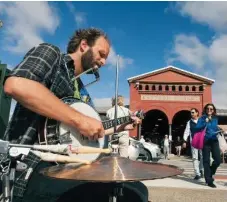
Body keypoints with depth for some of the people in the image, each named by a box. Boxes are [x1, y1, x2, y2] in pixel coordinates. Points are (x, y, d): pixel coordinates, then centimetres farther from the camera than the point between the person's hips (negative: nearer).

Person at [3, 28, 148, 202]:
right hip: (32, 167, -8)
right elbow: (15, 85, -22)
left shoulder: (82, 91, 22)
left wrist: (118, 127, 22)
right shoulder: (49, 53, 0)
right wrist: (79, 120, -20)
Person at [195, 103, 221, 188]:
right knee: (206, 161, 0)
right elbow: (197, 128, -10)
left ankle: (210, 173, 23)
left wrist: (218, 131, 2)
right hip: (205, 141, -4)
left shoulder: (215, 119, 13)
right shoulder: (202, 118, 0)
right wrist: (205, 123, -18)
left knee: (218, 160, -4)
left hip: (214, 141, 4)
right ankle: (209, 181, 6)